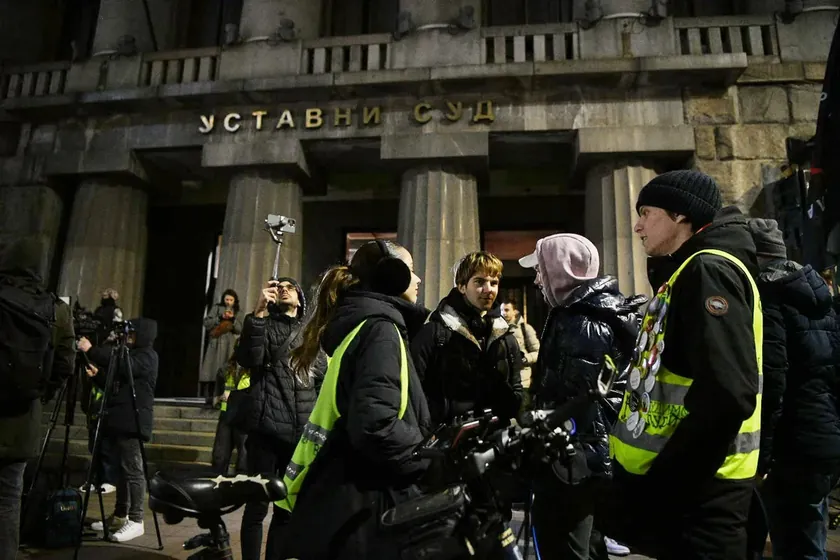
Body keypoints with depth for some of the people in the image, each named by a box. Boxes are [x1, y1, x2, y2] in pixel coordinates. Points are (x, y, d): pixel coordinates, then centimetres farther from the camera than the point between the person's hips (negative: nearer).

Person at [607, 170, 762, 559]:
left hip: (694, 488, -10)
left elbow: (726, 395, -27)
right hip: (676, 479, 10)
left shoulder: (708, 271, -16)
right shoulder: (685, 273, 15)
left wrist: (661, 482, -21)